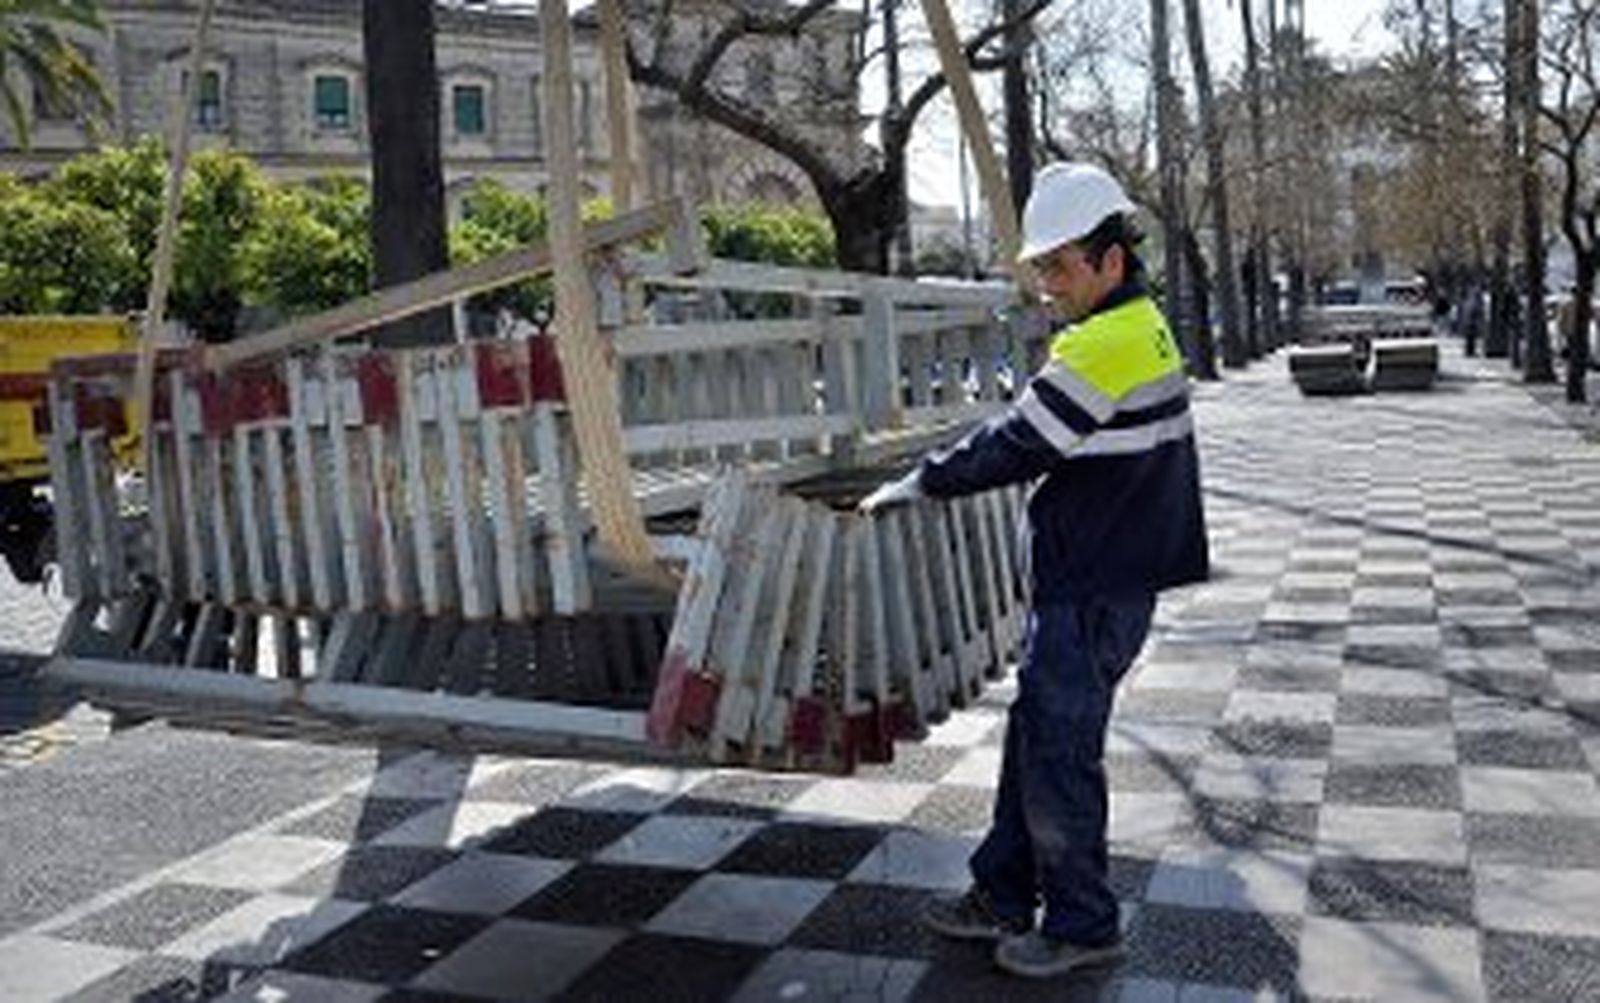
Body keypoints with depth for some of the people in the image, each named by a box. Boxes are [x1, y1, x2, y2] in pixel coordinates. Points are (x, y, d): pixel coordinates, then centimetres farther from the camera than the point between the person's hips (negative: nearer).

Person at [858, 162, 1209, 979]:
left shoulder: (1103, 347, -20)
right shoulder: (1144, 328, 12)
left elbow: (1016, 445, -19)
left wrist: (917, 485, -8)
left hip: (1093, 591, -10)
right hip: (1089, 580, 10)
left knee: (1058, 756, 1)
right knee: (1033, 740, 16)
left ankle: (1083, 926, 17)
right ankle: (1004, 897, 28)